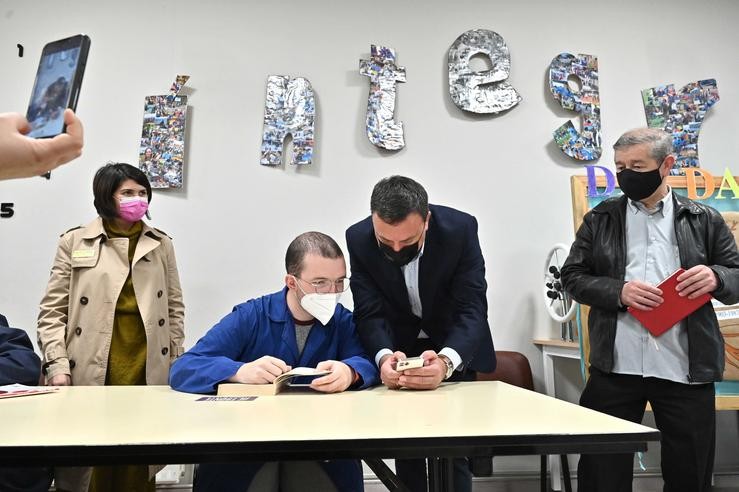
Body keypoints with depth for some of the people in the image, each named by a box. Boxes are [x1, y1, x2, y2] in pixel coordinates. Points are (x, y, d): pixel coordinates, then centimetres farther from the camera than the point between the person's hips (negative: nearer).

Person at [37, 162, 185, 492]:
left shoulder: (161, 244, 11)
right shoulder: (75, 242, 5)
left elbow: (174, 308, 13)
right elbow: (53, 311, 3)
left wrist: (175, 363, 7)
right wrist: (57, 363, -7)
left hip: (148, 370, 2)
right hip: (90, 371, -1)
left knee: (139, 464, 4)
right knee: (87, 463, 3)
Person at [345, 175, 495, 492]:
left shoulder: (460, 229, -27)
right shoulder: (359, 239, -21)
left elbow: (471, 309, -30)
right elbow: (370, 313, -21)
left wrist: (446, 362, -49)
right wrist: (384, 357, -43)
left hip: (454, 348, -1)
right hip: (399, 347, 2)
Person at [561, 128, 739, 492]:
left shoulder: (704, 220, 6)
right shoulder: (600, 219, 6)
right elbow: (572, 276, 4)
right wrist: (618, 291, -13)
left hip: (686, 368, 1)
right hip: (615, 368, 0)